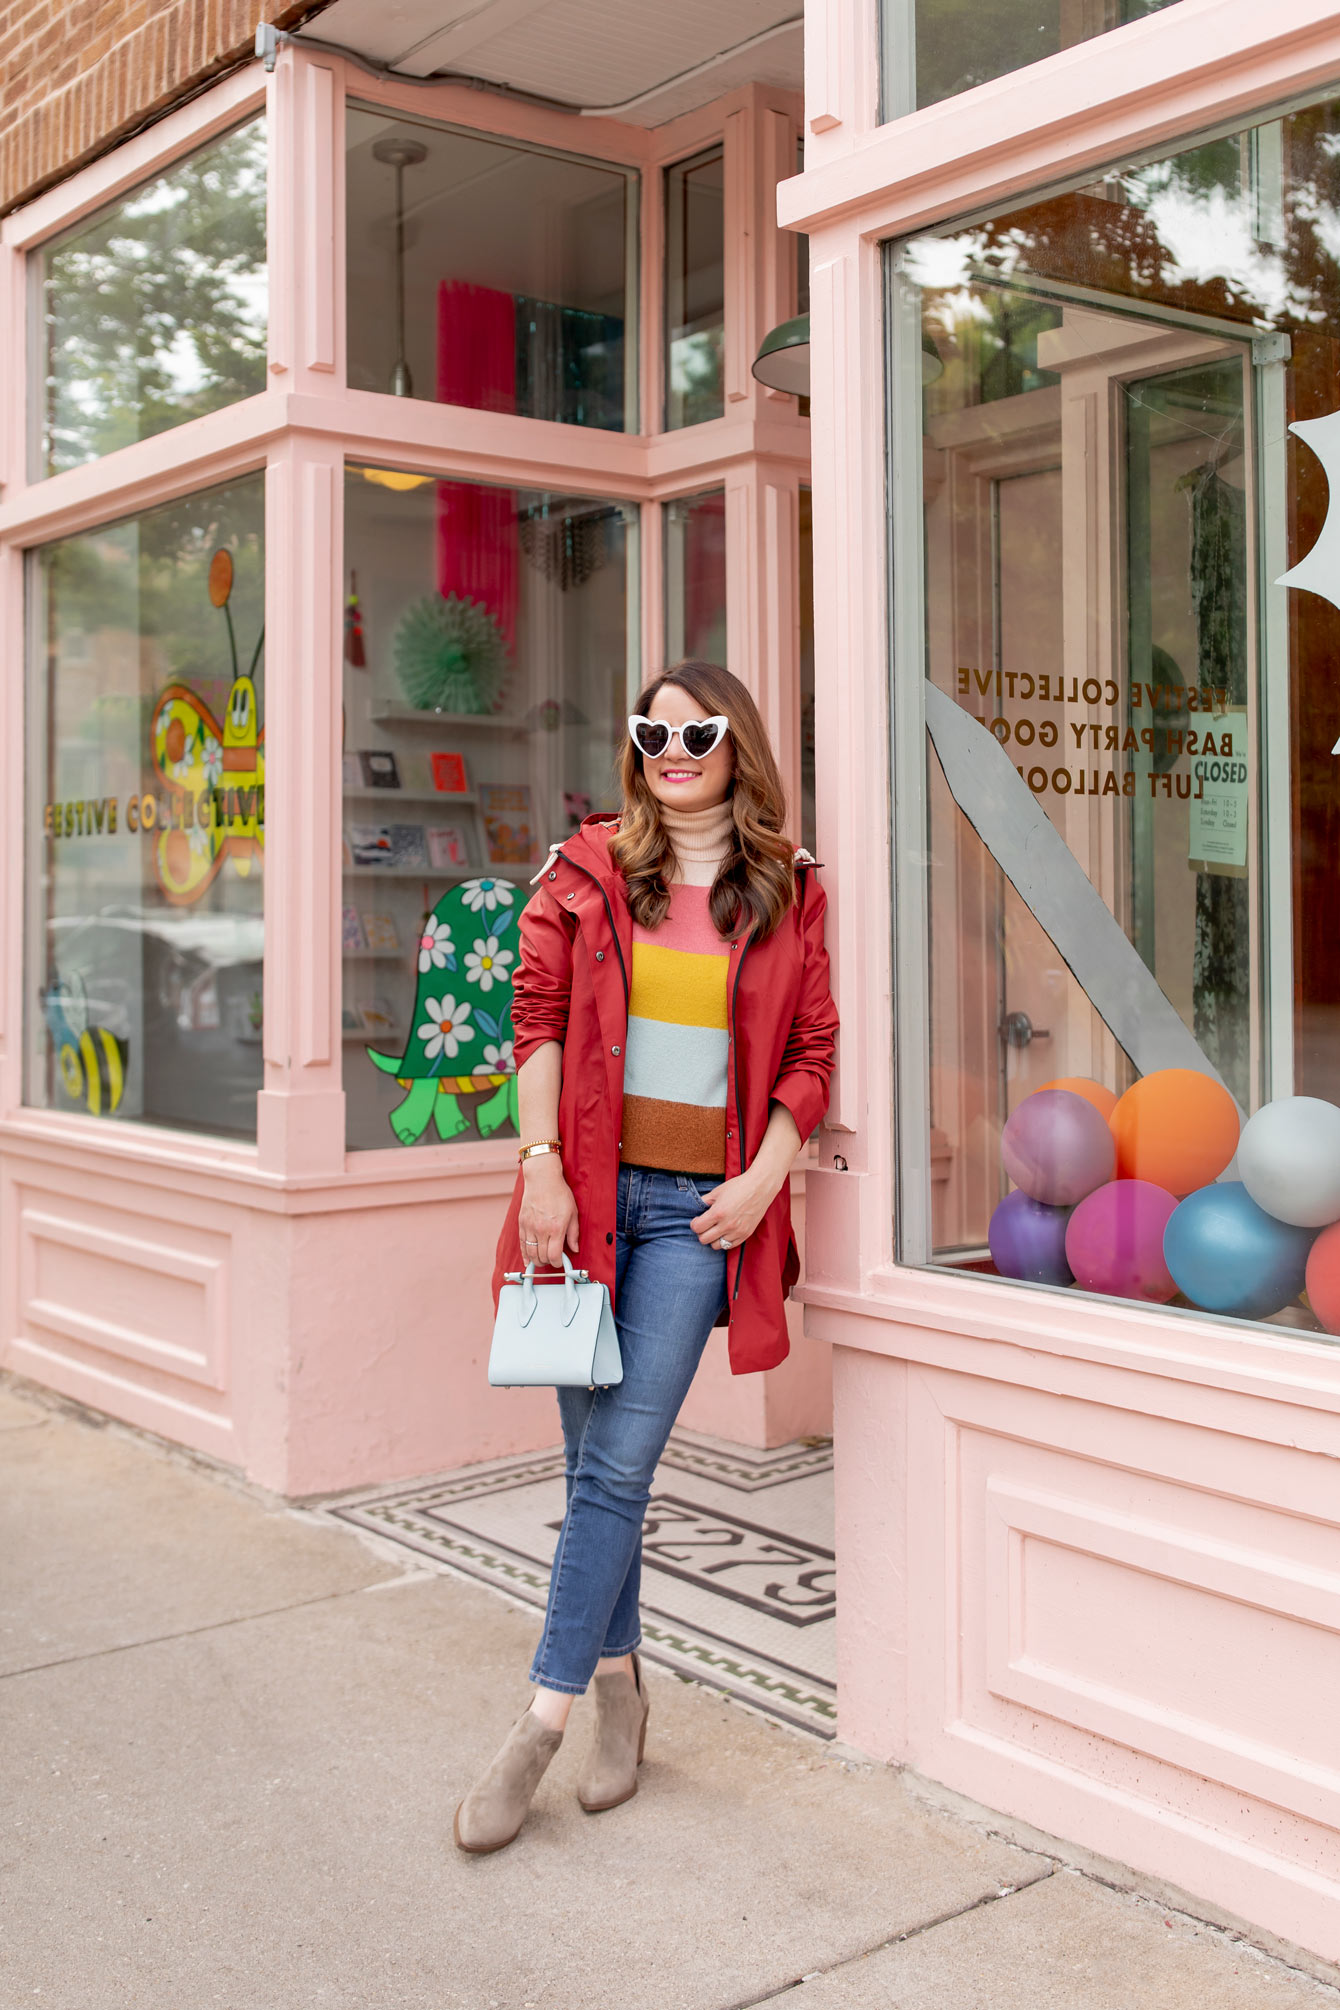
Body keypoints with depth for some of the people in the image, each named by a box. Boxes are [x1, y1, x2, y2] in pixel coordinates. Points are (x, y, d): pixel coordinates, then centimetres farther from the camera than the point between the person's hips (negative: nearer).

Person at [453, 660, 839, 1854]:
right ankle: (621, 1685, 27)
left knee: (617, 1465, -5)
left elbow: (811, 1053, 7)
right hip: (593, 1192, 2)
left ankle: (543, 1721, 5)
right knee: (596, 1461, 9)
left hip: (699, 1210, -1)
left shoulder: (787, 894, 6)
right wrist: (542, 1164, -6)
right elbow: (539, 1018, 4)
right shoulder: (588, 871, 7)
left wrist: (764, 1179, -5)